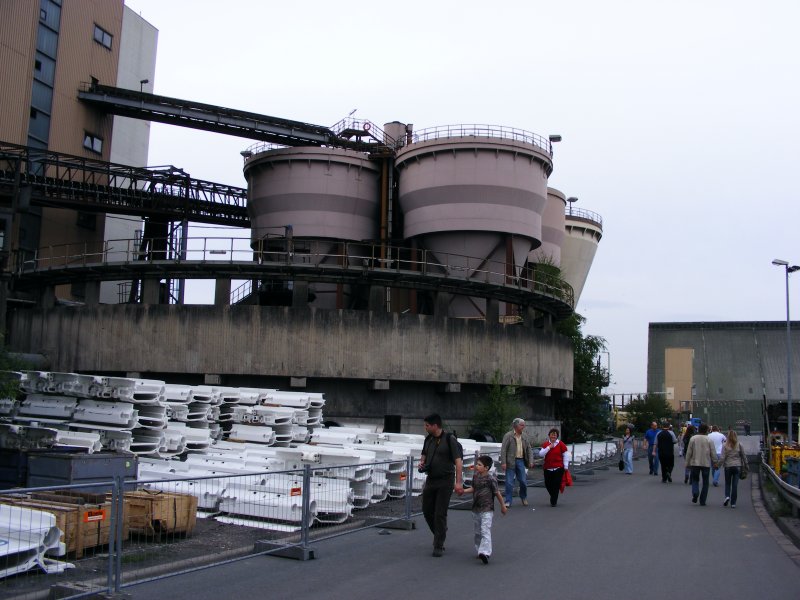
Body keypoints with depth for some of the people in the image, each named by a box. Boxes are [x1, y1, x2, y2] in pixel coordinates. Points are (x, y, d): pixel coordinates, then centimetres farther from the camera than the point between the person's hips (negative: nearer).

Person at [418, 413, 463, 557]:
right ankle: (440, 534, 33)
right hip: (430, 479, 7)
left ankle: (438, 546, 5)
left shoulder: (449, 440, -13)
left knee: (440, 514, -4)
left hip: (445, 481, -6)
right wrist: (421, 463, 0)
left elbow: (458, 461, -16)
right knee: (427, 510, 10)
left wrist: (458, 482, -22)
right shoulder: (428, 439, 7)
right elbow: (424, 454, 24)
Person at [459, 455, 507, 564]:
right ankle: (479, 550, 28)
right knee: (477, 532, 15)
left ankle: (485, 552, -23)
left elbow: (497, 492, -6)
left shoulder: (490, 479, -15)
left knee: (485, 531, -16)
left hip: (487, 510, -7)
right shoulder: (475, 476, 5)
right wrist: (463, 491, 1)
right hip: (476, 509, 7)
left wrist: (503, 506, 3)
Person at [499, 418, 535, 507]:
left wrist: (531, 461, 0)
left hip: (521, 461, 4)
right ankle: (508, 501, 6)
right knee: (509, 482, -2)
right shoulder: (508, 435, -6)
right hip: (510, 461, -4)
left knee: (523, 481, 7)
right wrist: (503, 462, -15)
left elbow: (529, 449, 11)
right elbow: (503, 449, -8)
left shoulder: (525, 436, 8)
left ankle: (523, 497, 32)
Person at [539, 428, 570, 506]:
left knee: (556, 485, -5)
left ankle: (553, 501, 10)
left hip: (558, 468, -3)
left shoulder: (561, 444, -2)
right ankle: (553, 497, 34)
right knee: (548, 484, 6)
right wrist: (549, 447, -14)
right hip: (547, 468, 3)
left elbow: (565, 455, -1)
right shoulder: (545, 444, 6)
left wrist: (566, 466, -4)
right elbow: (541, 454, -5)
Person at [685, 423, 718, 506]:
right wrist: (715, 462, 10)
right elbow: (713, 453, -2)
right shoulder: (709, 440, -4)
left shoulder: (693, 438, -1)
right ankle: (702, 501, 9)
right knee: (705, 482, 9)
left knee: (695, 479, 14)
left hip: (695, 463, 1)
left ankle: (695, 492, -14)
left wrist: (687, 463, 9)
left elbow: (689, 452, 1)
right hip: (706, 464, 0)